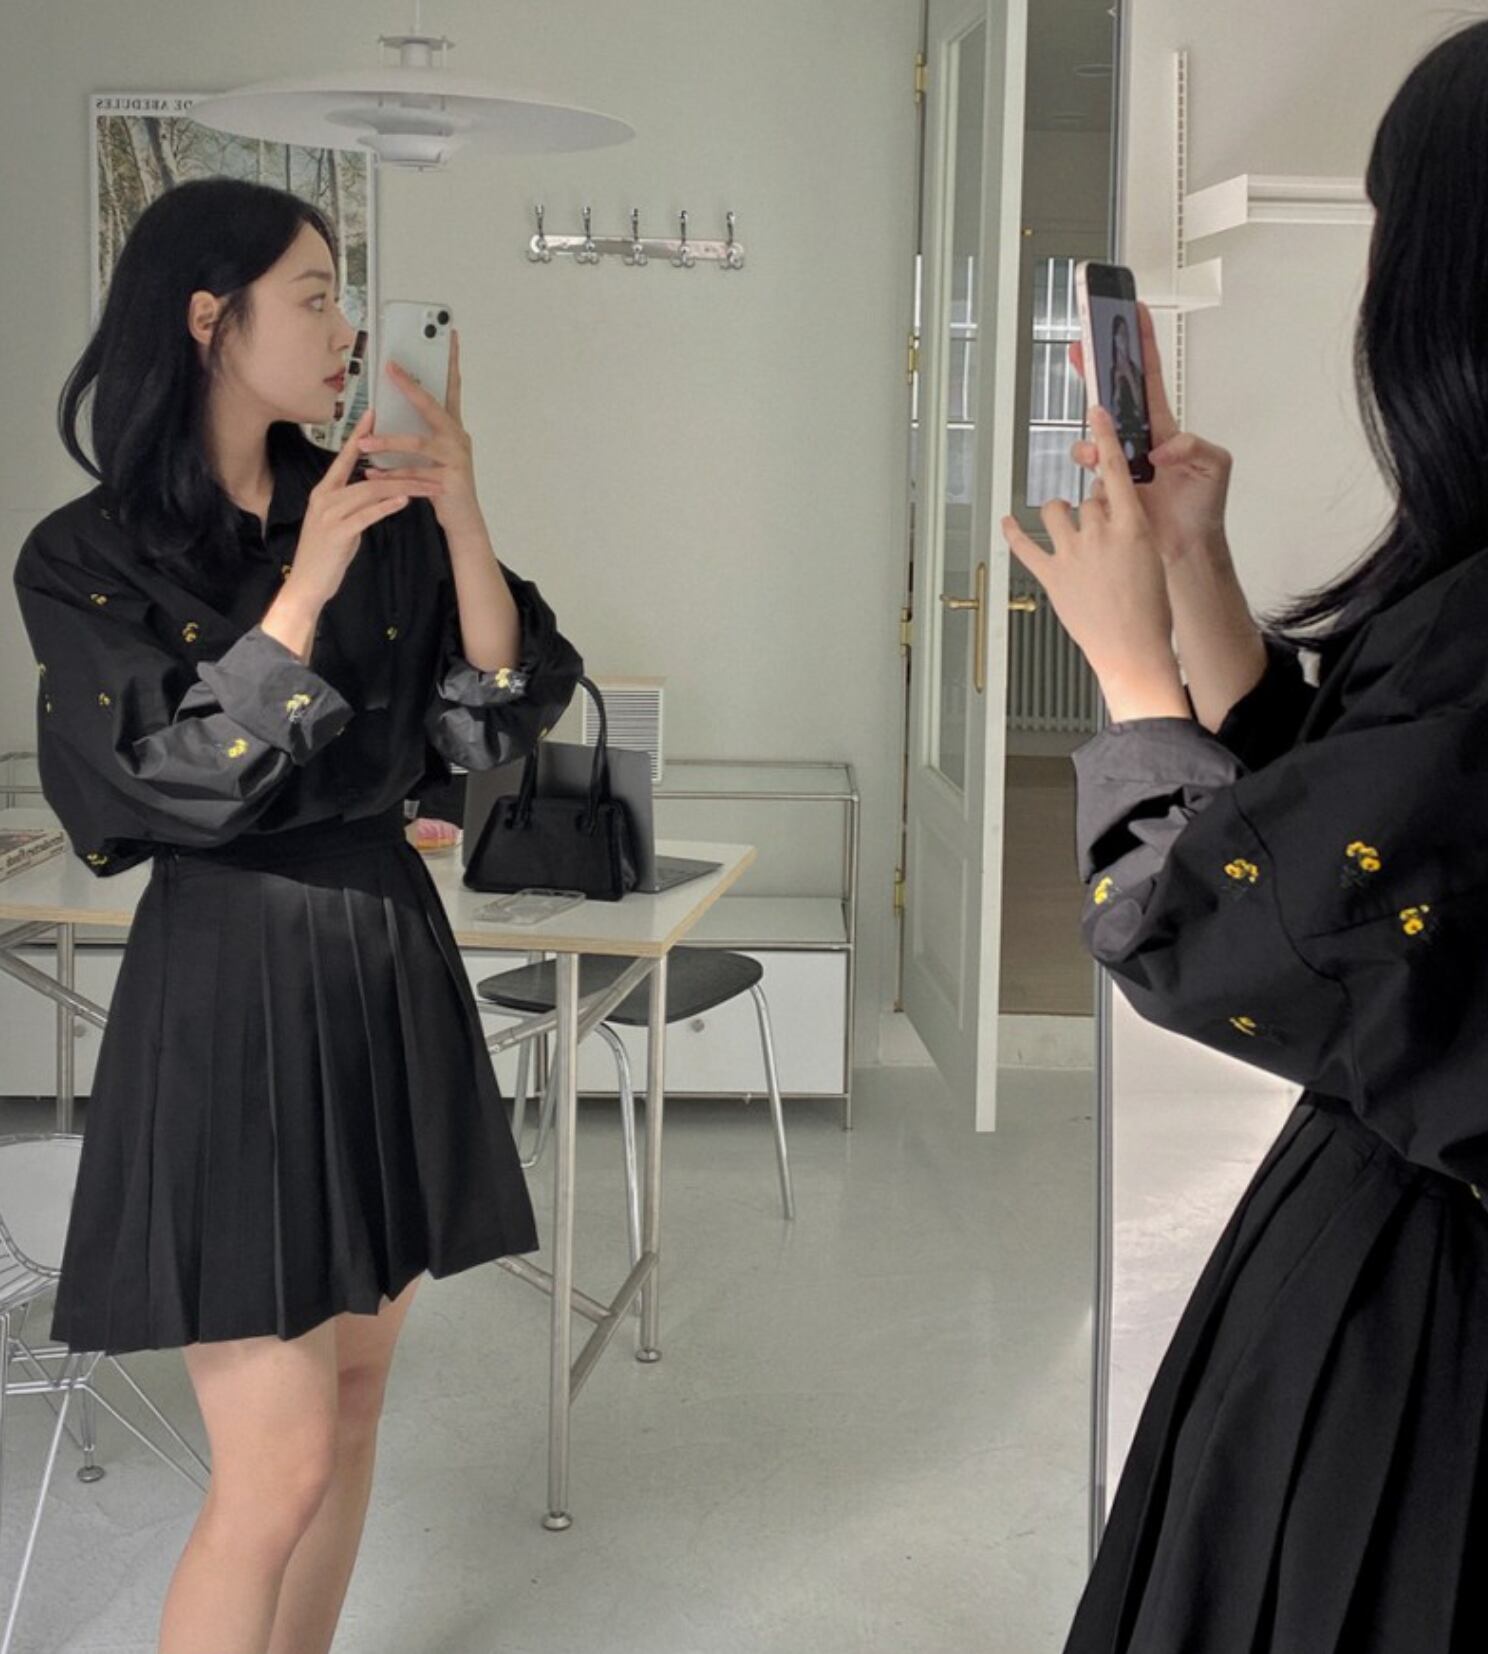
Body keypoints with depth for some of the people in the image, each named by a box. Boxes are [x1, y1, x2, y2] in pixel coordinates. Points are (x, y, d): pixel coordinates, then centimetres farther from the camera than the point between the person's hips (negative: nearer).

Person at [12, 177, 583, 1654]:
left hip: (388, 970, 6)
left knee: (355, 1396, 14)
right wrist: (305, 586, -21)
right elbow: (183, 789, -16)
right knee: (276, 1468, -8)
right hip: (234, 989, -6)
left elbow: (495, 724, 0)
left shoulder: (376, 514, 6)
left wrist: (461, 517, -11)